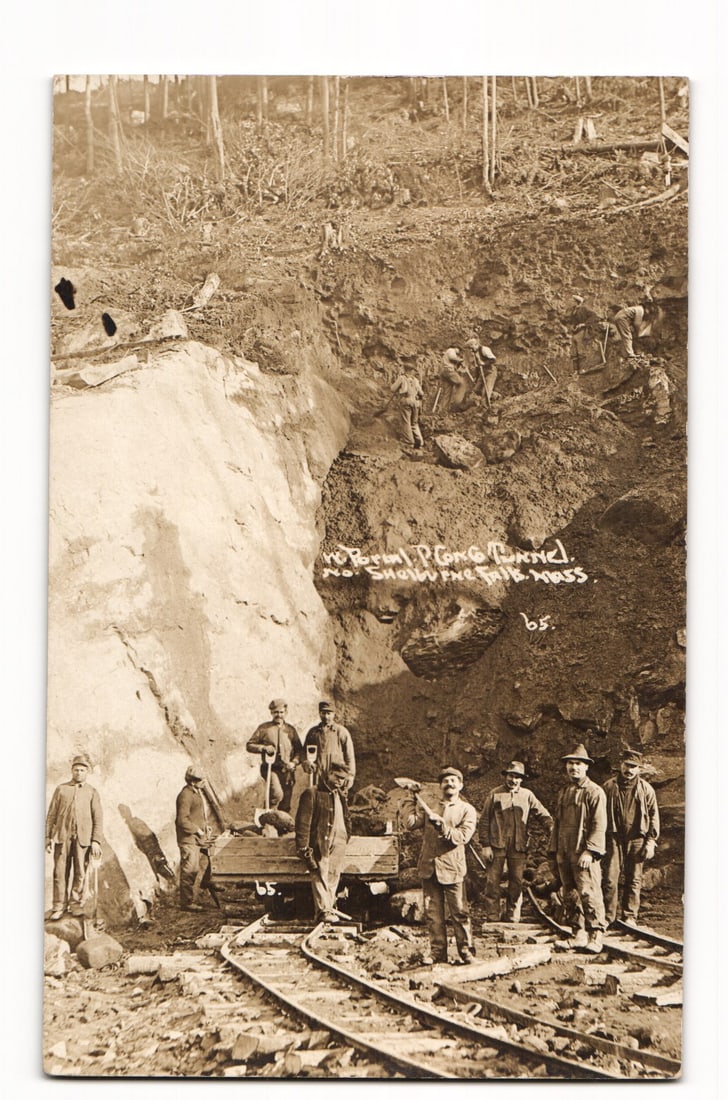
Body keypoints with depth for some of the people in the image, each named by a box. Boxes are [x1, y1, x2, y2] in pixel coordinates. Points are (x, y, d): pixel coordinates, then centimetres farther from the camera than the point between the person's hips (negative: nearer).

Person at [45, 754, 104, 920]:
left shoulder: (92, 792, 10)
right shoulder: (61, 789, 12)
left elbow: (98, 818, 5)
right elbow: (51, 815, 10)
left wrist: (96, 841, -5)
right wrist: (48, 837, 1)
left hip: (83, 837, 0)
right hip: (62, 836, 0)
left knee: (80, 872, 1)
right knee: (60, 872, -2)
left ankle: (75, 903, 13)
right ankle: (59, 906, 3)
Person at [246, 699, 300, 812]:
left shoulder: (291, 729, 12)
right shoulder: (264, 728, 6)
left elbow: (299, 750, 13)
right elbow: (249, 745, 6)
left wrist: (294, 762, -6)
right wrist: (263, 748, -13)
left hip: (287, 770, 3)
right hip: (271, 768, -3)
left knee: (285, 806, 4)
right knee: (277, 793, -27)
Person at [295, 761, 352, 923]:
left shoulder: (341, 795, 19)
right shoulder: (312, 793, -5)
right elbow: (303, 821, -10)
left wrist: (347, 835, 17)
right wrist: (303, 846, -15)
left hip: (339, 843, 7)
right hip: (320, 842, -7)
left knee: (334, 876, 9)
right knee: (320, 876, -10)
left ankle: (330, 906, 19)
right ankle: (323, 910, -10)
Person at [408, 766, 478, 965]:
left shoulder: (467, 810, 4)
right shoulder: (430, 807, 13)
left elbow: (463, 836, -10)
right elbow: (411, 824, 1)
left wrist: (442, 827, -22)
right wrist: (415, 805, -12)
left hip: (452, 868, -3)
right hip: (429, 866, 3)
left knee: (459, 911, 1)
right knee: (432, 912, 6)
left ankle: (466, 950, 14)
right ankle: (437, 951, 16)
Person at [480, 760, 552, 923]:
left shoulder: (527, 795, 8)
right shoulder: (495, 794, 2)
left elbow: (543, 814, 7)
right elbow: (484, 820, 3)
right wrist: (485, 845, -4)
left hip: (518, 847, 2)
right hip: (496, 845, -2)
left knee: (516, 883, 6)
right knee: (492, 882, -1)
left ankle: (513, 919, 17)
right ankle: (492, 918, 7)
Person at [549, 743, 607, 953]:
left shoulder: (595, 792, -5)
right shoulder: (563, 792, 17)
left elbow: (599, 825, -11)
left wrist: (589, 851, -18)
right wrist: (554, 850, 16)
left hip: (584, 855, -7)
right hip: (564, 855, 7)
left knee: (589, 894, -9)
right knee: (570, 896, 10)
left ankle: (595, 936, 0)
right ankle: (579, 934, 19)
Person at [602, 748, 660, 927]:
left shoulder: (646, 789, 4)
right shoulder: (609, 787, 3)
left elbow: (654, 816, 8)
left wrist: (651, 841, 1)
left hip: (637, 840, 1)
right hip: (614, 838, -1)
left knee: (634, 880, 7)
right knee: (610, 879, -4)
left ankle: (630, 917, 16)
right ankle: (607, 917, 5)